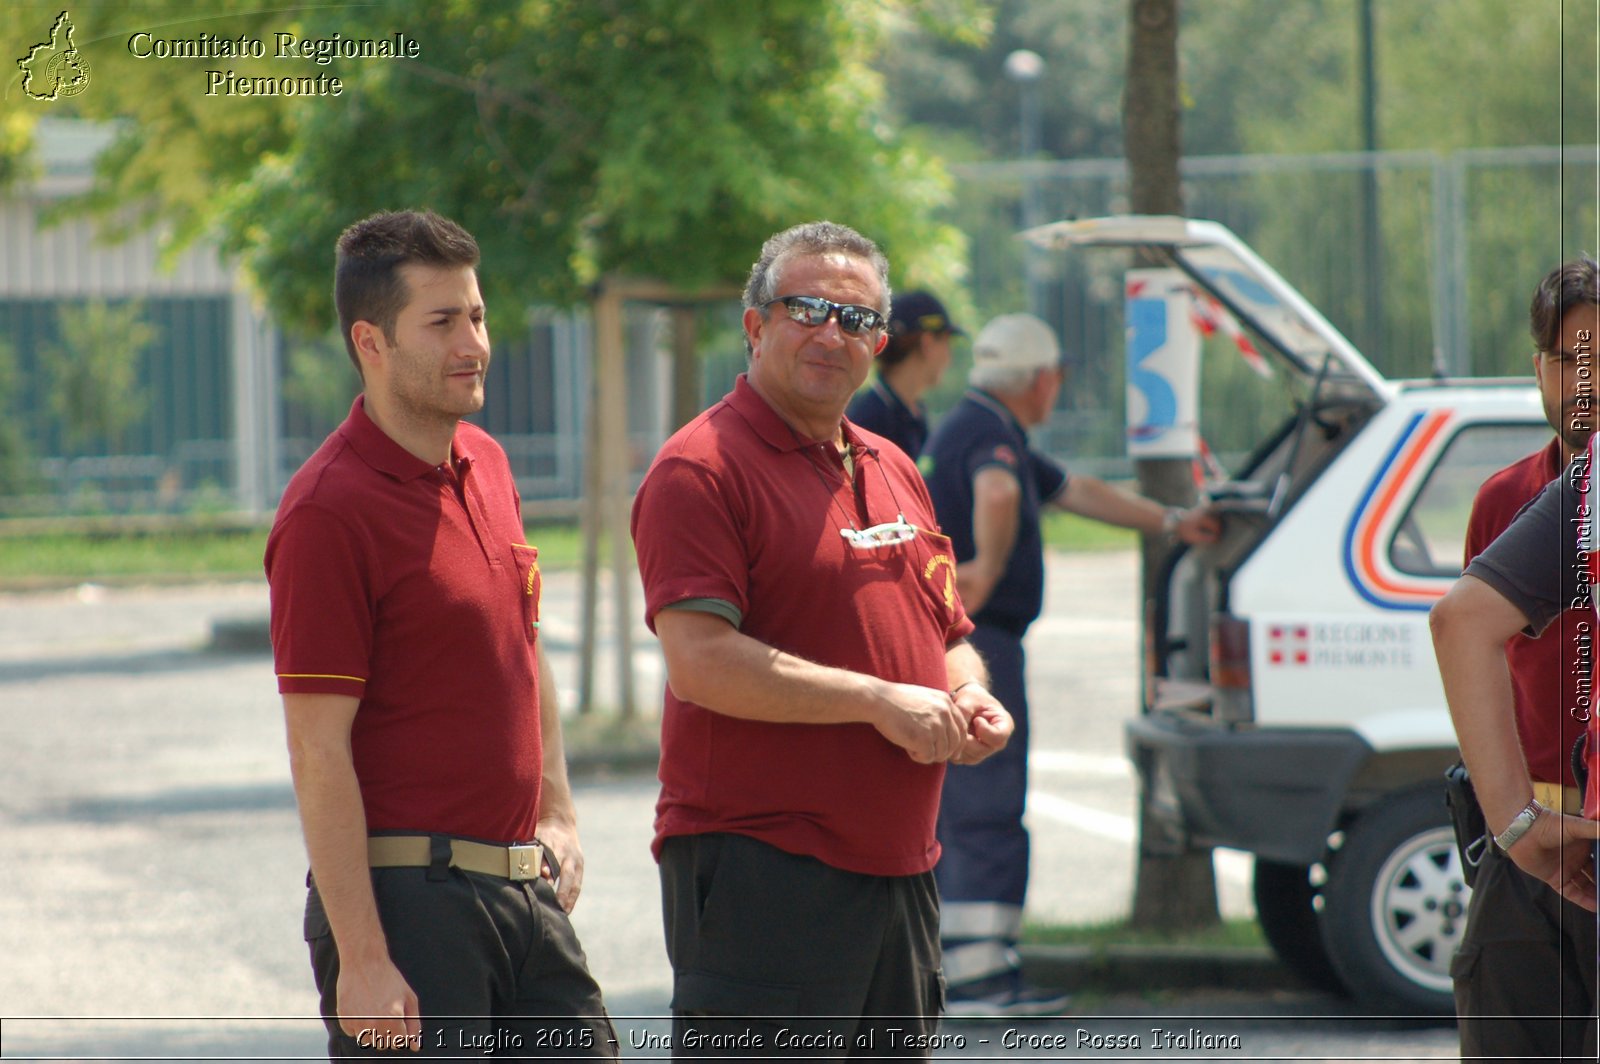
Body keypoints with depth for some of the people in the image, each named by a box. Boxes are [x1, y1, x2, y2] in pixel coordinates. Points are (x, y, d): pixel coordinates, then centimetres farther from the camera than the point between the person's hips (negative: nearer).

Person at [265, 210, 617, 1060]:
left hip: (524, 885, 8)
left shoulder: (485, 463, 11)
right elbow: (318, 752, -18)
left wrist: (556, 815, 18)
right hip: (406, 892, -8)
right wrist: (360, 959, -21)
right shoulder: (327, 512, -15)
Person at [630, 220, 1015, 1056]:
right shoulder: (701, 469, -9)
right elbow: (700, 662, -19)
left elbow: (951, 635, 28)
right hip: (760, 871, -8)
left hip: (899, 864, 8)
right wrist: (879, 699, -19)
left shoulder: (890, 470, 19)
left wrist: (969, 700, 3)